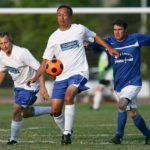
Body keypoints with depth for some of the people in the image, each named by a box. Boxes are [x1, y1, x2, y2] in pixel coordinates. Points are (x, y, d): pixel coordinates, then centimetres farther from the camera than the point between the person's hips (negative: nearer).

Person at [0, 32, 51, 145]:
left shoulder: (21, 53, -29)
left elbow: (39, 68, -28)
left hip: (30, 85, -8)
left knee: (17, 110, -15)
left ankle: (13, 139, -1)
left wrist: (43, 87, -34)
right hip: (18, 85, 8)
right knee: (25, 113, 16)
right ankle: (53, 110, 31)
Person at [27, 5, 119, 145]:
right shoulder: (53, 38, 5)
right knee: (55, 110, -3)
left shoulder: (79, 29, 1)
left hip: (79, 72, -3)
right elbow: (46, 60, 5)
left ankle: (67, 133, -24)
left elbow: (95, 36, 21)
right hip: (61, 76, 3)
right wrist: (35, 78, -7)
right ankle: (65, 132, 24)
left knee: (68, 96, -31)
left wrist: (109, 48, 11)